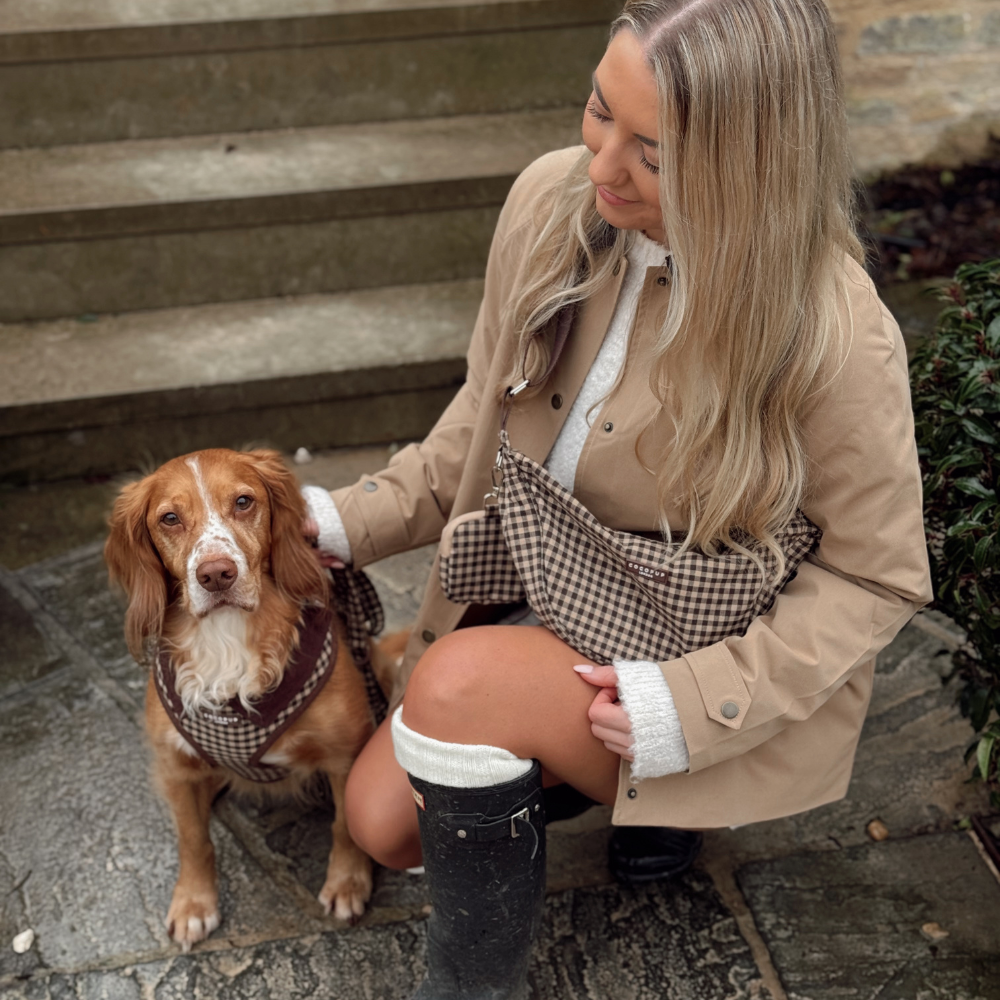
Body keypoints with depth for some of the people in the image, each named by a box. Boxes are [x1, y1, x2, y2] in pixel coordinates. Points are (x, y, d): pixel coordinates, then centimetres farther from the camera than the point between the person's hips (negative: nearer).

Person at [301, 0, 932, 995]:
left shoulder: (836, 337, -26)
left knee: (455, 684, -29)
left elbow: (876, 576, -14)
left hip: (711, 654, -5)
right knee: (384, 823, -4)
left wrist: (696, 706, -24)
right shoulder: (552, 199, -10)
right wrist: (352, 521, -4)